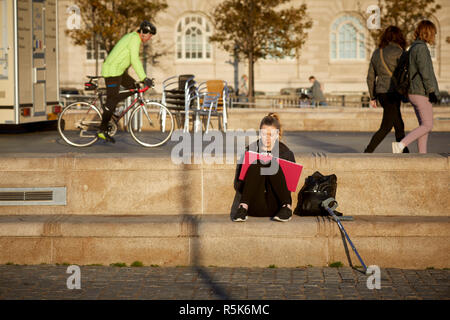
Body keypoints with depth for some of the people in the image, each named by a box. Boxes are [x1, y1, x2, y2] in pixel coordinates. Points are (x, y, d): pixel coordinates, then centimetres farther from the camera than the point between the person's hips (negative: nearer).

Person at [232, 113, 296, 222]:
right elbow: (237, 185, 3)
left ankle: (287, 208, -27)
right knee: (256, 164, -21)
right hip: (255, 207, 0)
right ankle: (243, 208, -35)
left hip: (275, 205, 0)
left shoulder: (286, 153, 6)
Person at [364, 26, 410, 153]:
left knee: (399, 127, 13)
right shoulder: (398, 51, -8)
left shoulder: (376, 52, 12)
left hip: (380, 93, 8)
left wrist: (372, 97, 19)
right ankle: (367, 153, -9)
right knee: (385, 128, -4)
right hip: (392, 93, -8)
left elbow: (370, 77, 14)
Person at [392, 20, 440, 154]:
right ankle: (401, 145, -17)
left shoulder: (413, 48, 15)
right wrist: (431, 91, -18)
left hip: (413, 92, 10)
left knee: (423, 125, 10)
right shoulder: (421, 48, -15)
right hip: (421, 93, -10)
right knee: (427, 126, -7)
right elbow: (424, 72, -20)